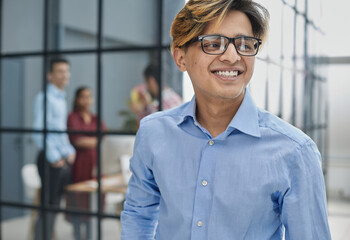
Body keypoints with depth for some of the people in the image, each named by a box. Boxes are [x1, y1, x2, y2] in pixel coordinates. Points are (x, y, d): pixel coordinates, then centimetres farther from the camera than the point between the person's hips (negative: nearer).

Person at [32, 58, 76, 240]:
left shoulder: (61, 99, 16)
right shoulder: (44, 98, -11)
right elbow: (39, 131, -18)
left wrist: (70, 151, 11)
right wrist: (54, 158, -16)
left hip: (64, 160, 8)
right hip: (51, 160, -8)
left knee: (57, 204, 12)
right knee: (49, 205, -6)